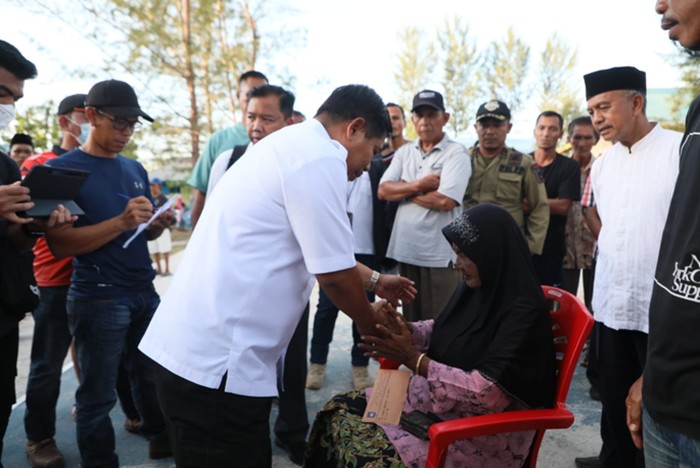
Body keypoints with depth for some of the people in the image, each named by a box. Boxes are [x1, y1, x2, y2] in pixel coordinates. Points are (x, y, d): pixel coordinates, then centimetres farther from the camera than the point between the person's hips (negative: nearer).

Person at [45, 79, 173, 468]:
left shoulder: (135, 169, 12)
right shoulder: (61, 169, -7)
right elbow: (59, 244, -15)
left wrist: (158, 224, -4)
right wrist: (121, 222, -25)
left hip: (144, 291, 6)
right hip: (98, 299, -5)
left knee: (151, 373, 16)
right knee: (98, 393, 4)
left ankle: (160, 436, 36)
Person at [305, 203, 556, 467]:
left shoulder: (524, 312, -22)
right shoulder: (475, 287, 2)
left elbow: (487, 393, -26)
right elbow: (442, 332, 15)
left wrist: (413, 359, -25)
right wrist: (404, 329, -6)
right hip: (436, 398, 8)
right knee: (338, 409, -2)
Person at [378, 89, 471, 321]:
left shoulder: (456, 153, -6)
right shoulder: (404, 152, 11)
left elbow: (444, 201, -18)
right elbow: (383, 191, 1)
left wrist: (403, 191, -5)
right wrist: (420, 184, -13)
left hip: (440, 254, -5)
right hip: (405, 250, 6)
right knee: (411, 322, 17)